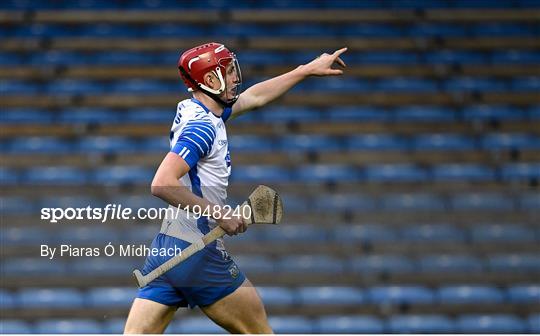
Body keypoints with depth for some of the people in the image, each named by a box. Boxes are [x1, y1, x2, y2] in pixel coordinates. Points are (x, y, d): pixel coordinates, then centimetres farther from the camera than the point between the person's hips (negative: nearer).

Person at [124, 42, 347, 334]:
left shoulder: (194, 112, 13)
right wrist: (219, 214, -20)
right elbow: (162, 184, -25)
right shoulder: (202, 127, -15)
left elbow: (255, 97, 29)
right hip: (198, 254, -8)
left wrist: (308, 69, 34)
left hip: (164, 249, 8)